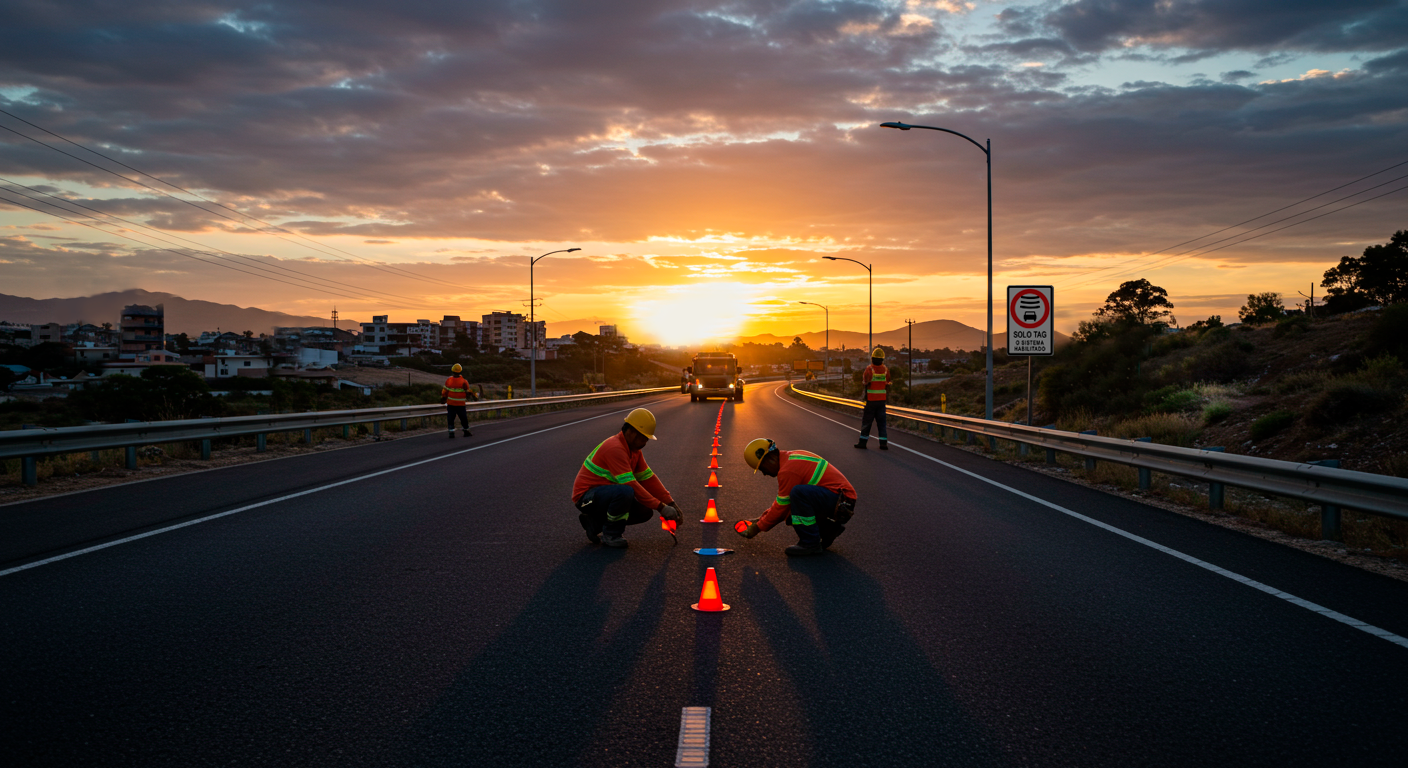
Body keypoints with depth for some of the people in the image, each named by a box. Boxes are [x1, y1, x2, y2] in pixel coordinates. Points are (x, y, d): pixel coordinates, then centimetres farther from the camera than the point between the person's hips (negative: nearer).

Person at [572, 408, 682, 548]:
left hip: (604, 495, 10)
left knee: (645, 512, 0)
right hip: (587, 497, -10)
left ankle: (594, 521, 9)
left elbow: (648, 479, 7)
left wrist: (671, 503, -2)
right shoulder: (615, 448, -26)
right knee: (625, 492, -36)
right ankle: (610, 535, -12)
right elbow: (631, 485, -29)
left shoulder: (634, 450, 6)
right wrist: (660, 507, -26)